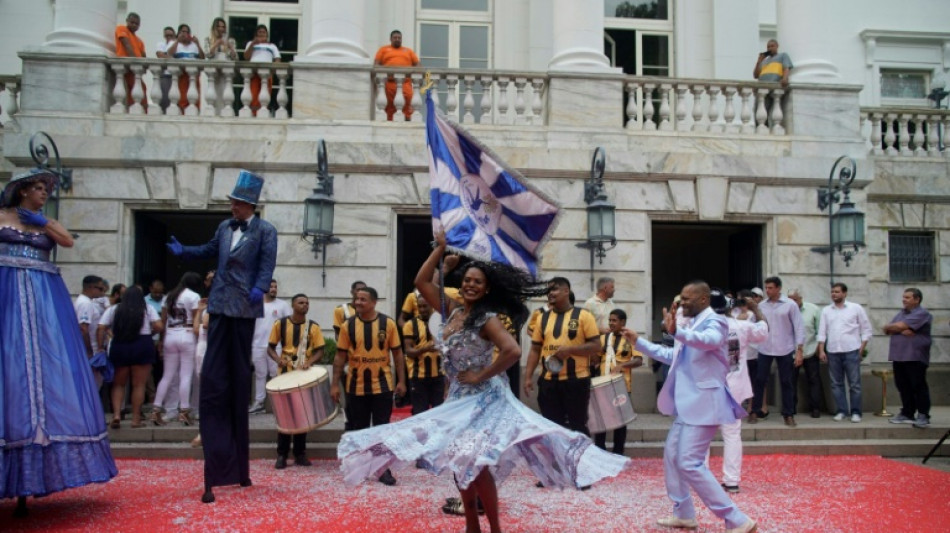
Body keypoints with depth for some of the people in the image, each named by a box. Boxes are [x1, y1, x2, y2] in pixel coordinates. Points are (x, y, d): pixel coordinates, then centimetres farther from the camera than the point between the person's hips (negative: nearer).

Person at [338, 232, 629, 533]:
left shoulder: (487, 319, -15)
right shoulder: (454, 311, 4)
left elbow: (513, 351, -30)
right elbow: (421, 281, 7)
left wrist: (481, 375, -21)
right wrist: (441, 248, 4)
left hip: (482, 398, -8)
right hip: (457, 397, 8)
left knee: (475, 463, -11)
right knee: (458, 461, 13)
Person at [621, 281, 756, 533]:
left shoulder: (714, 322, -14)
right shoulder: (693, 325, 16)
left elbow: (711, 340, -39)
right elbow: (672, 356, 29)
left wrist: (677, 332, -55)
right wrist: (638, 342, 27)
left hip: (704, 403, -10)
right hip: (688, 403, 10)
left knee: (690, 463, -13)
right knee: (671, 455, 18)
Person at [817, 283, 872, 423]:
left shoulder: (856, 308, 3)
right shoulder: (826, 310, 10)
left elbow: (866, 329, 4)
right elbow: (822, 332, 9)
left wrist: (861, 349, -3)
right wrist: (821, 350, 2)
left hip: (851, 351, -3)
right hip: (832, 352, 3)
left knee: (854, 384, 0)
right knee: (836, 384, 6)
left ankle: (856, 412, 8)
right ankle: (841, 411, 13)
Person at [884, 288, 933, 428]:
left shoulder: (922, 313, -7)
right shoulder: (901, 313, 18)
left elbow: (900, 326, -17)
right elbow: (887, 330, 8)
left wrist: (890, 327, 4)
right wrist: (901, 331, -10)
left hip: (915, 357, -7)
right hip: (899, 357, 7)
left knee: (918, 386, -3)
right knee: (903, 387, 9)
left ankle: (923, 416, 1)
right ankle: (907, 414, 16)